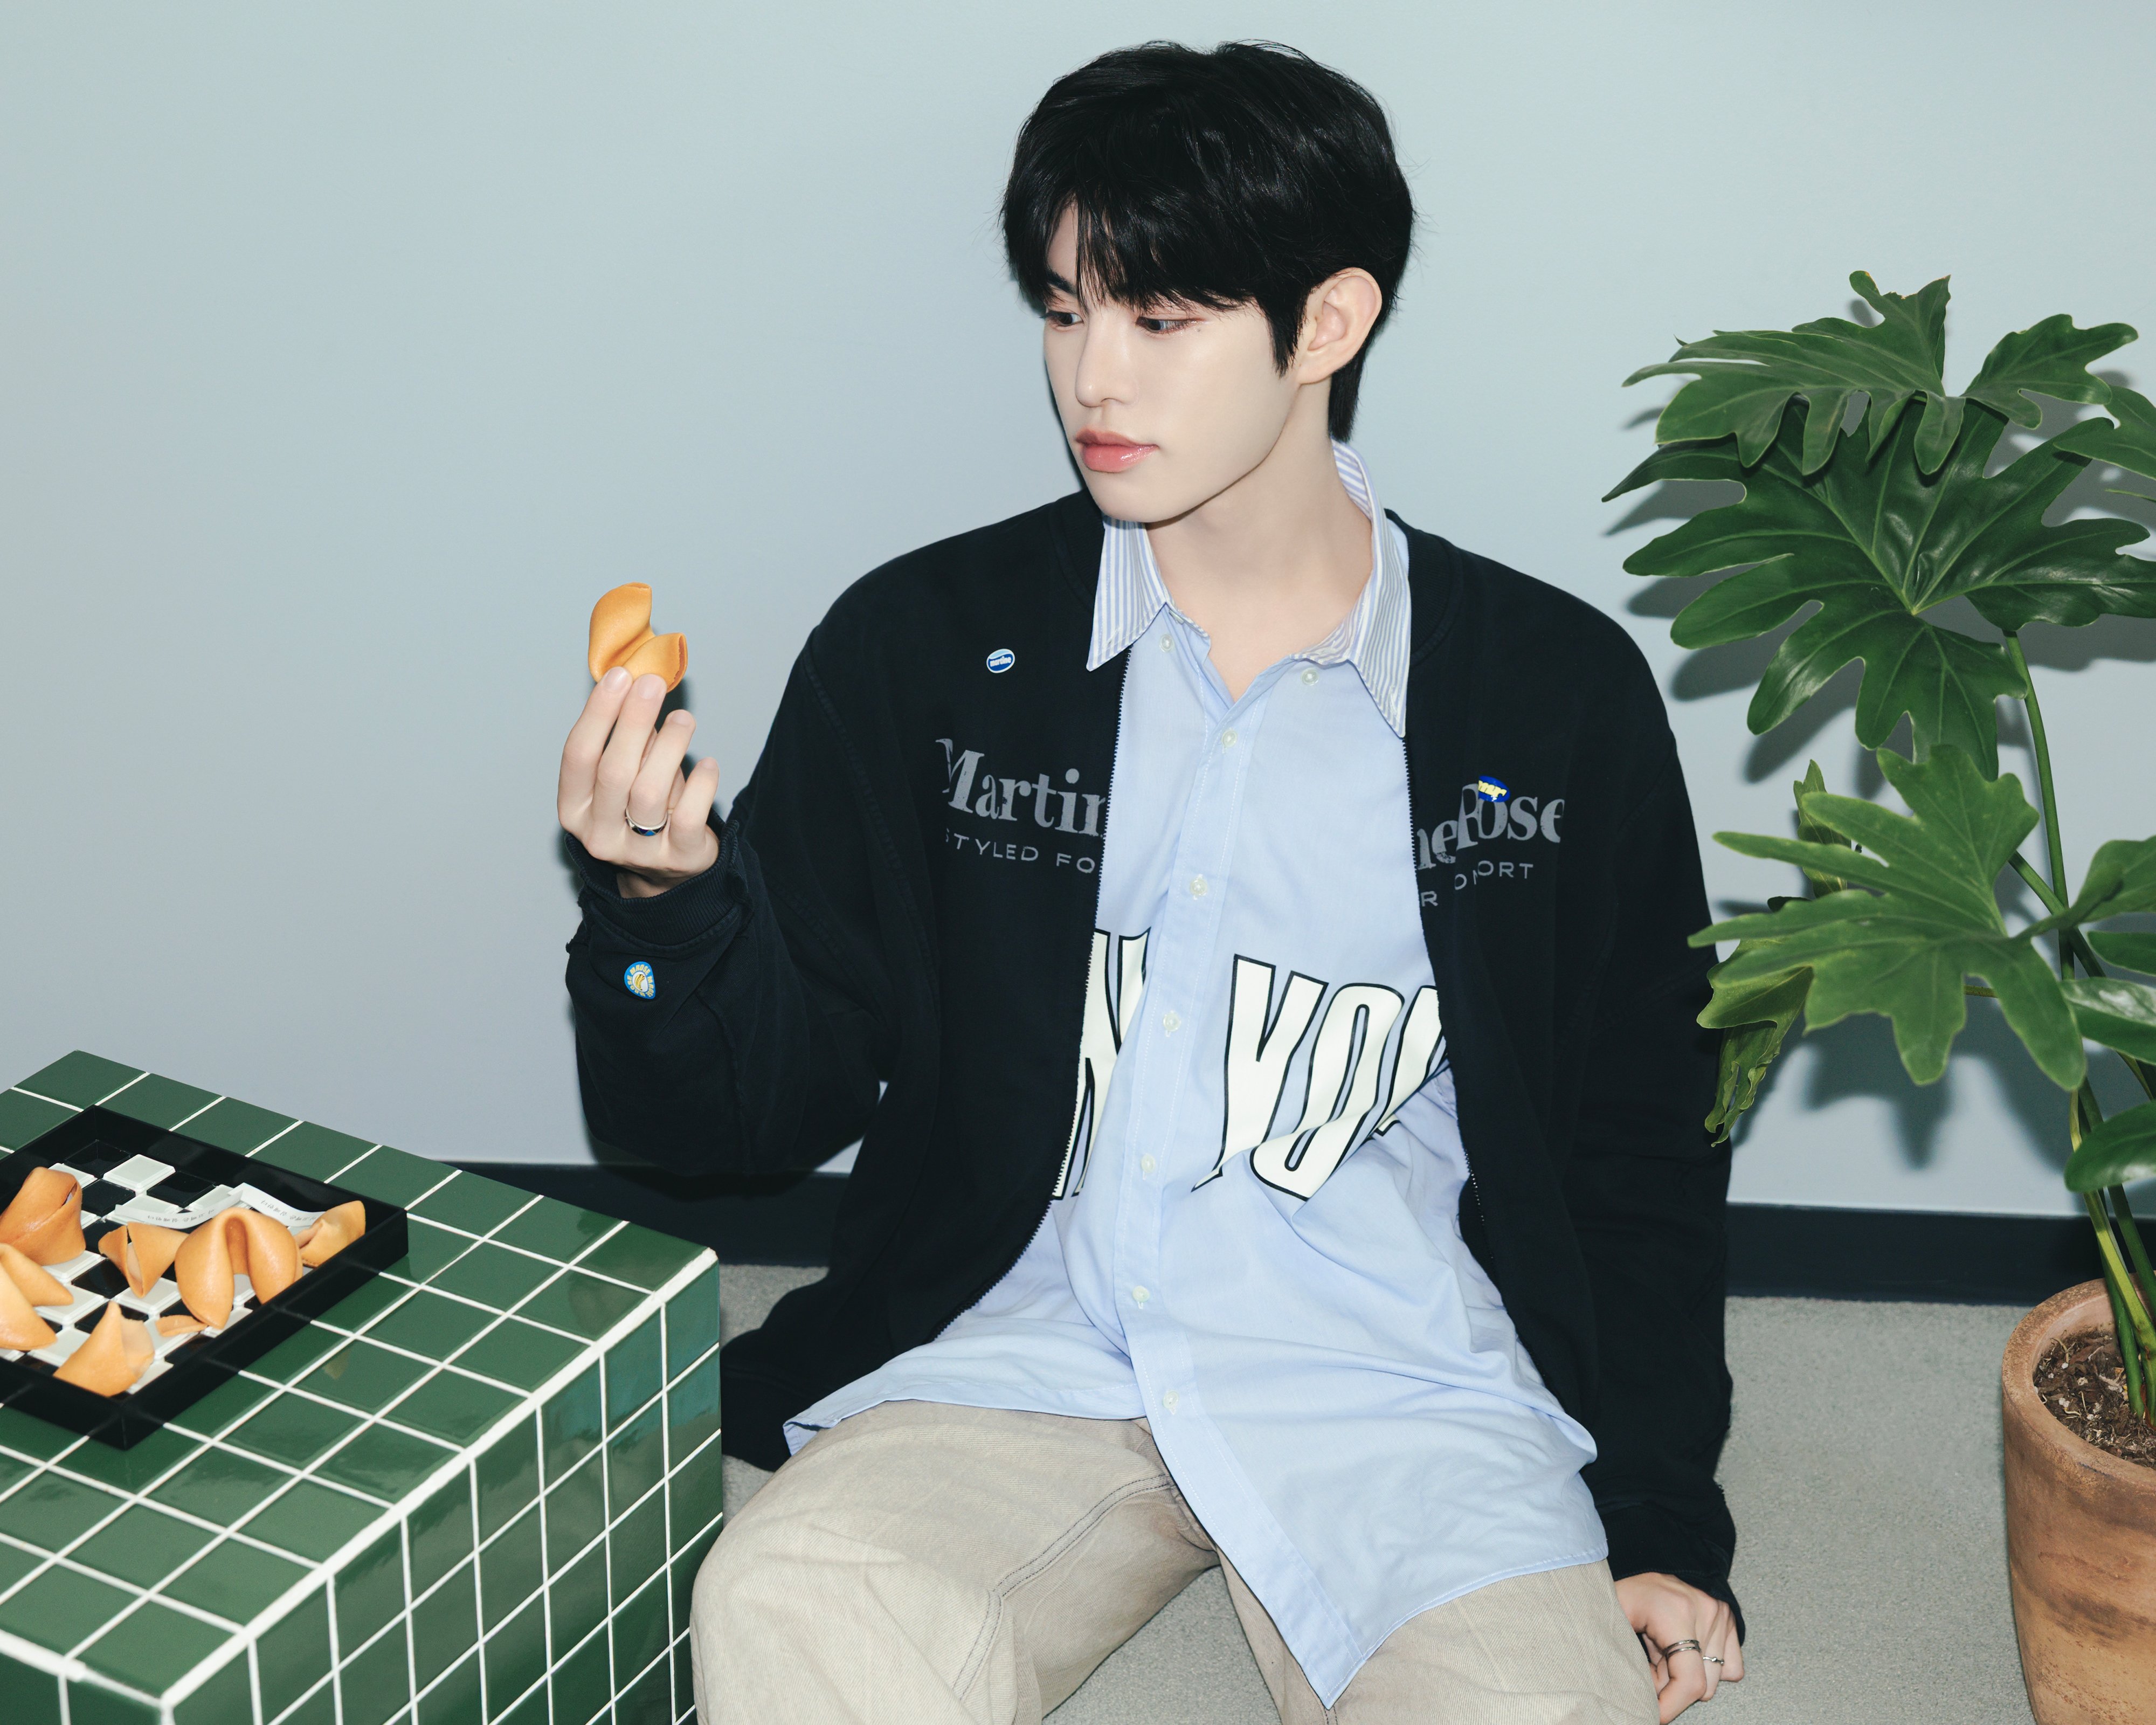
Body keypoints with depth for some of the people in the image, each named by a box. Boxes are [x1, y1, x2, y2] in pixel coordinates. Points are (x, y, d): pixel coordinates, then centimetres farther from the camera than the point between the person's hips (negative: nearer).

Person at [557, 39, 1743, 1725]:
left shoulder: (1561, 695, 3)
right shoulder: (922, 650, 2)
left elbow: (1640, 1146, 12)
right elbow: (776, 1104, 3)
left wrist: (1662, 1520, 6)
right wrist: (670, 898, -18)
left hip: (1400, 1391, 0)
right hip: (1020, 1347, 1)